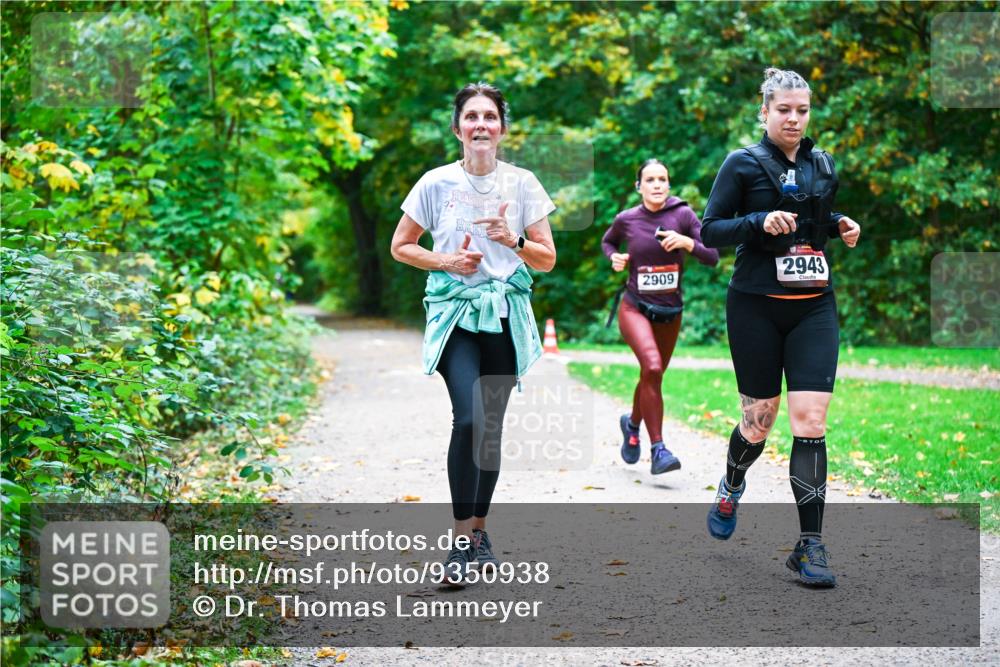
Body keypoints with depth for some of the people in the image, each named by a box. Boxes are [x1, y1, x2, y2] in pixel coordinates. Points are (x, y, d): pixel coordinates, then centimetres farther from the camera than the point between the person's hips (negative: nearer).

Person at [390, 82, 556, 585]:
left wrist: (511, 241, -13)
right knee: (469, 420, -21)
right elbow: (400, 247, 8)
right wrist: (445, 261, -8)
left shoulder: (522, 183, 2)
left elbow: (547, 259, 5)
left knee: (492, 427, 6)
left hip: (505, 316, 2)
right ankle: (462, 540, -13)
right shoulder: (437, 183, -1)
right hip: (454, 313, -2)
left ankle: (479, 531, 23)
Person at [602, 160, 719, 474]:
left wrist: (687, 242, -25)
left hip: (670, 311, 2)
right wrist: (615, 257, -3)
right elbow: (607, 241, 18)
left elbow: (712, 257, -8)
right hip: (635, 307, -2)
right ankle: (657, 450, -21)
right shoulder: (626, 219, -4)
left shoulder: (682, 215, -6)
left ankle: (632, 424, 48)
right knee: (652, 367, -26)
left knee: (652, 377, 16)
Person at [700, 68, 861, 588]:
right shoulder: (743, 164, -2)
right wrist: (759, 222, -19)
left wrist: (840, 227, 4)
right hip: (757, 306, -3)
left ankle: (810, 545, -3)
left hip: (814, 307, 3)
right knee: (759, 423, 5)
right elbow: (710, 231, -3)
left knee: (810, 422, -8)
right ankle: (731, 486, 40)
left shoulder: (823, 166, 12)